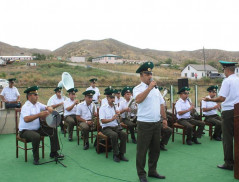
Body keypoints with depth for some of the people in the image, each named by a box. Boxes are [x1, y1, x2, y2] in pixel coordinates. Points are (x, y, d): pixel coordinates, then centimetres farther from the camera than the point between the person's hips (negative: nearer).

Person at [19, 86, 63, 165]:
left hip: (37, 129, 8)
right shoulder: (26, 107, -19)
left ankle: (53, 153, 10)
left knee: (53, 130, 0)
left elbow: (46, 107, 11)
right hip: (25, 130, -8)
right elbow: (26, 119, -35)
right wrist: (39, 115, -41)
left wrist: (49, 108, -14)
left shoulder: (37, 104, 5)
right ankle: (36, 158, -16)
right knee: (36, 136, -37)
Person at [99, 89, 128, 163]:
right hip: (106, 128, -4)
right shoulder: (103, 108, -1)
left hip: (116, 127, 4)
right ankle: (115, 155, -19)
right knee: (114, 135, -34)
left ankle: (121, 154, -15)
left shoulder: (116, 107, 15)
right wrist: (112, 119, -28)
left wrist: (118, 114, -12)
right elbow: (103, 121, -13)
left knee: (124, 134, -24)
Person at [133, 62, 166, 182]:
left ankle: (152, 171, 30)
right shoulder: (138, 88, -6)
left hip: (157, 123, 7)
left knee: (155, 149, 15)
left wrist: (164, 118, 16)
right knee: (142, 150, 2)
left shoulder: (155, 89, 15)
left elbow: (161, 104, 20)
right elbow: (138, 100, -28)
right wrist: (149, 88, -25)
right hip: (144, 124, -7)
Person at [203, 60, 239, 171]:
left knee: (227, 138, 2)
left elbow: (222, 98, -17)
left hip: (228, 112, -7)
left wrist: (209, 99, -6)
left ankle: (229, 163, 9)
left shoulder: (227, 81, -12)